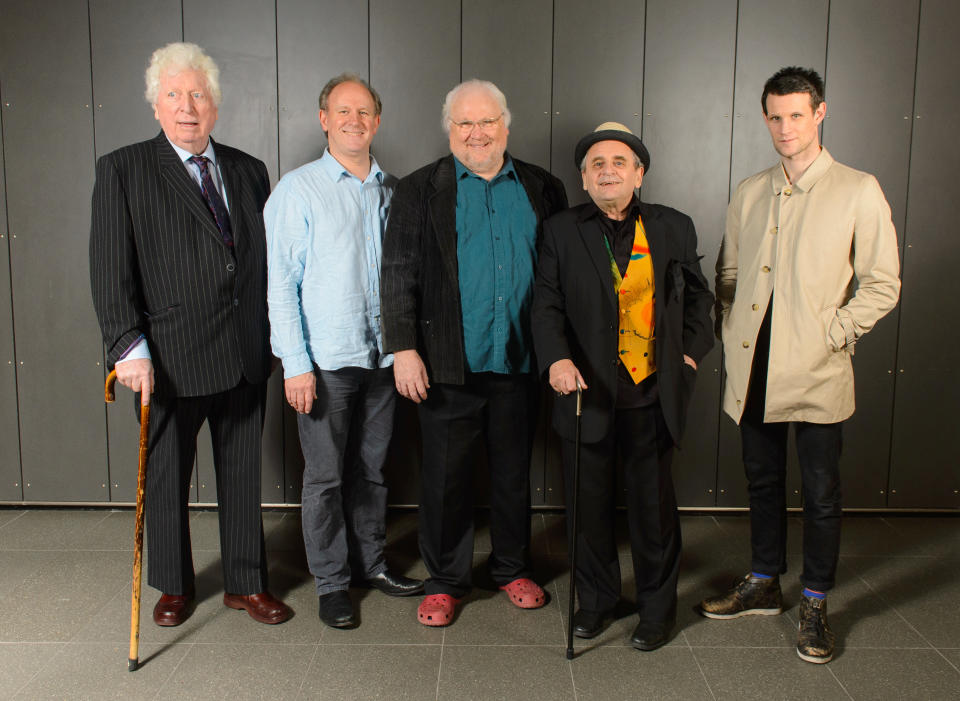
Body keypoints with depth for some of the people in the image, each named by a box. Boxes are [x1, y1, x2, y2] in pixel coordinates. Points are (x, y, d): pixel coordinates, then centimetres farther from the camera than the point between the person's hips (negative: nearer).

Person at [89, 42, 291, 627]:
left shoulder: (249, 171, 9)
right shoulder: (123, 170, -2)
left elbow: (267, 260, 11)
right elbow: (111, 269, -7)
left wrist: (277, 337, 7)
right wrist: (129, 347, -15)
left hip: (246, 357, 3)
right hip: (171, 358, -3)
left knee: (243, 475, 13)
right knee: (167, 478, 12)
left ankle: (247, 584, 29)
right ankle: (174, 587, 33)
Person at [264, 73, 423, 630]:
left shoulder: (393, 191, 8)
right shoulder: (298, 189, -4)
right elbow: (281, 283, -7)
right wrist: (296, 363, -13)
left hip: (382, 354, 4)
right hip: (326, 359, -4)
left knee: (371, 467, 15)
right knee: (325, 474, 4)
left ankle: (372, 561, 31)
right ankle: (331, 582, 19)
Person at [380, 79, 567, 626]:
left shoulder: (542, 189, 8)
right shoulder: (421, 190, 2)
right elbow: (399, 274, -3)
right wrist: (404, 348, -11)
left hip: (520, 362, 2)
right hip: (449, 365, -2)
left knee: (514, 472, 15)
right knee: (446, 476, 7)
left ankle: (512, 568, 34)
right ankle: (446, 580, 24)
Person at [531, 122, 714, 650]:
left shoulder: (674, 227, 7)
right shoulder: (561, 231, 3)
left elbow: (697, 296, 17)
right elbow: (547, 305, -5)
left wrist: (692, 351, 3)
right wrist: (557, 358, -21)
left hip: (653, 394, 1)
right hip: (587, 392, 0)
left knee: (653, 504, 9)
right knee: (588, 504, 10)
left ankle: (657, 607, 30)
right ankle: (596, 599, 32)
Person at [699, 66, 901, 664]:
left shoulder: (858, 191, -3)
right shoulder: (749, 194, 10)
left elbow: (882, 285, -3)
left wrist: (832, 334, -11)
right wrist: (732, 332, 5)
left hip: (818, 371, -4)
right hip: (754, 368, 4)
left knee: (821, 494, 5)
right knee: (763, 481, 16)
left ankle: (816, 605, 22)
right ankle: (765, 585, 33)